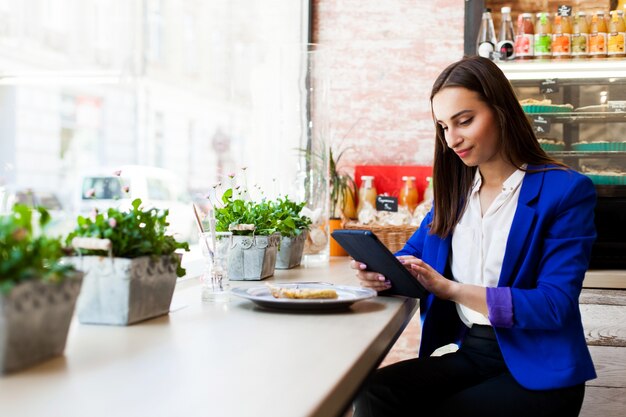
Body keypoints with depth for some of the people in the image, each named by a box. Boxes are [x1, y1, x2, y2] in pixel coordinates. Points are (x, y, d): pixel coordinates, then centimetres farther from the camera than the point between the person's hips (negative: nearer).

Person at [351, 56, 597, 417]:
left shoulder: (566, 190, -7)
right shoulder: (455, 190, 12)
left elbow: (555, 304, -14)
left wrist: (452, 289, -21)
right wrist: (380, 271, -11)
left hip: (538, 370, -4)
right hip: (469, 356, 4)